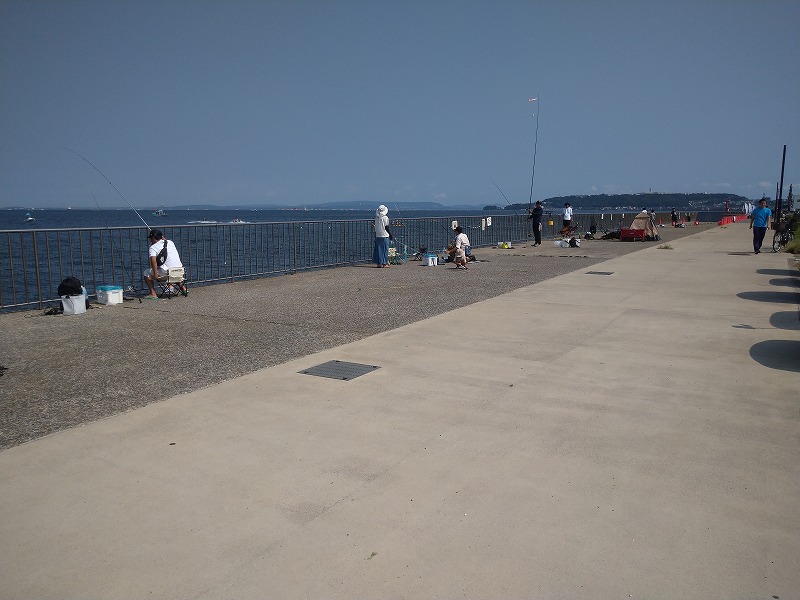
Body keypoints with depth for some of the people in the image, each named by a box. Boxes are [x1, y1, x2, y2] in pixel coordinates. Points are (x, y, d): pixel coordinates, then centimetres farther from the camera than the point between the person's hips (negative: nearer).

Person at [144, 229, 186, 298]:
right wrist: (164, 239, 37)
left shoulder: (153, 248, -4)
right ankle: (183, 288, 38)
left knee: (147, 273, 10)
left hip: (166, 273, -6)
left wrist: (155, 275, -19)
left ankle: (153, 294, 4)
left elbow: (153, 260, -20)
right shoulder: (170, 242, 12)